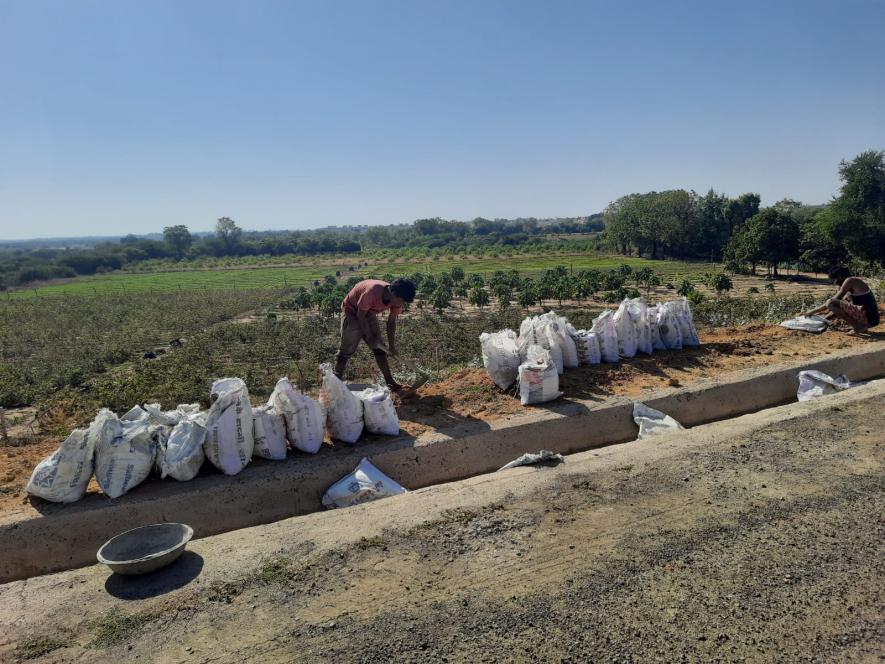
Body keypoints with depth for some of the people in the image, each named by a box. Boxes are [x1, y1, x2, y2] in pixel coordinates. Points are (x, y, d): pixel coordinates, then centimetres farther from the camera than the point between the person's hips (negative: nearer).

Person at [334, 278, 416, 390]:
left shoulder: (396, 299, -18)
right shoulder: (372, 292, -39)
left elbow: (391, 322, -4)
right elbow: (360, 315, -26)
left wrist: (391, 345, -7)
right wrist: (370, 337, -18)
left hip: (369, 313, 6)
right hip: (352, 311, -6)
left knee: (379, 348, 2)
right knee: (347, 349, -7)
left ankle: (390, 382, 5)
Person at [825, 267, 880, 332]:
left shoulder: (849, 281, -8)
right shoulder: (854, 281, 19)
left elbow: (834, 301, -6)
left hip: (867, 318, -10)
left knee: (830, 303, -15)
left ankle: (858, 326, -9)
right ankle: (863, 326, 13)